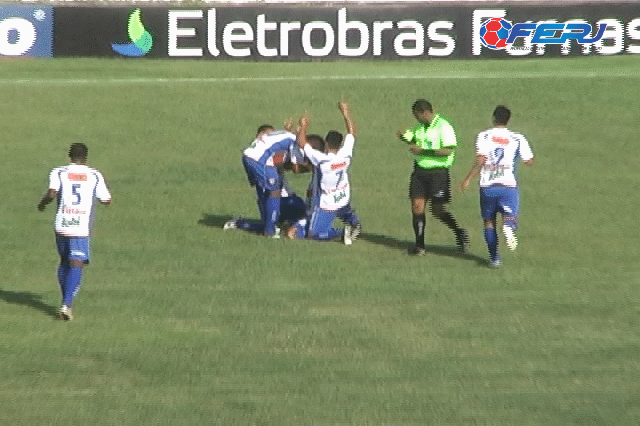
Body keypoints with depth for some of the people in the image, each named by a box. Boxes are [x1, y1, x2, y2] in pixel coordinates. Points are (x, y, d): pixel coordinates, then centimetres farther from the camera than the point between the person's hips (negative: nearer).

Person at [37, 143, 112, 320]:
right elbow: (106, 200, 9)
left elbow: (52, 194, -12)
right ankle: (67, 305, -20)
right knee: (76, 265, -5)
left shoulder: (58, 173, 3)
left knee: (64, 262, 21)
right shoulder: (95, 176, 5)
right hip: (82, 228, -2)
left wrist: (42, 203, 7)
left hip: (62, 226, 2)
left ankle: (66, 302, 23)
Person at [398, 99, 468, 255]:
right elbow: (411, 138, 27)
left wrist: (422, 150, -23)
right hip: (420, 170, 7)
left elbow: (449, 150, -21)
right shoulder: (420, 126, 10)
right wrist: (403, 136, 1)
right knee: (417, 207, -1)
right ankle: (419, 246, 6)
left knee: (437, 210, -4)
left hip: (438, 172, -7)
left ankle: (459, 233, 19)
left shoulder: (443, 127, -13)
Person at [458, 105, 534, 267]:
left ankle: (494, 257, 11)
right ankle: (508, 228, -36)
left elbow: (480, 161, -12)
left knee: (489, 222, 14)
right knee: (509, 218, 1)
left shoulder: (483, 136, -1)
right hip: (509, 185, 0)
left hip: (487, 187, 0)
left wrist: (467, 179, -5)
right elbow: (529, 161, 6)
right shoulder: (518, 139, 3)